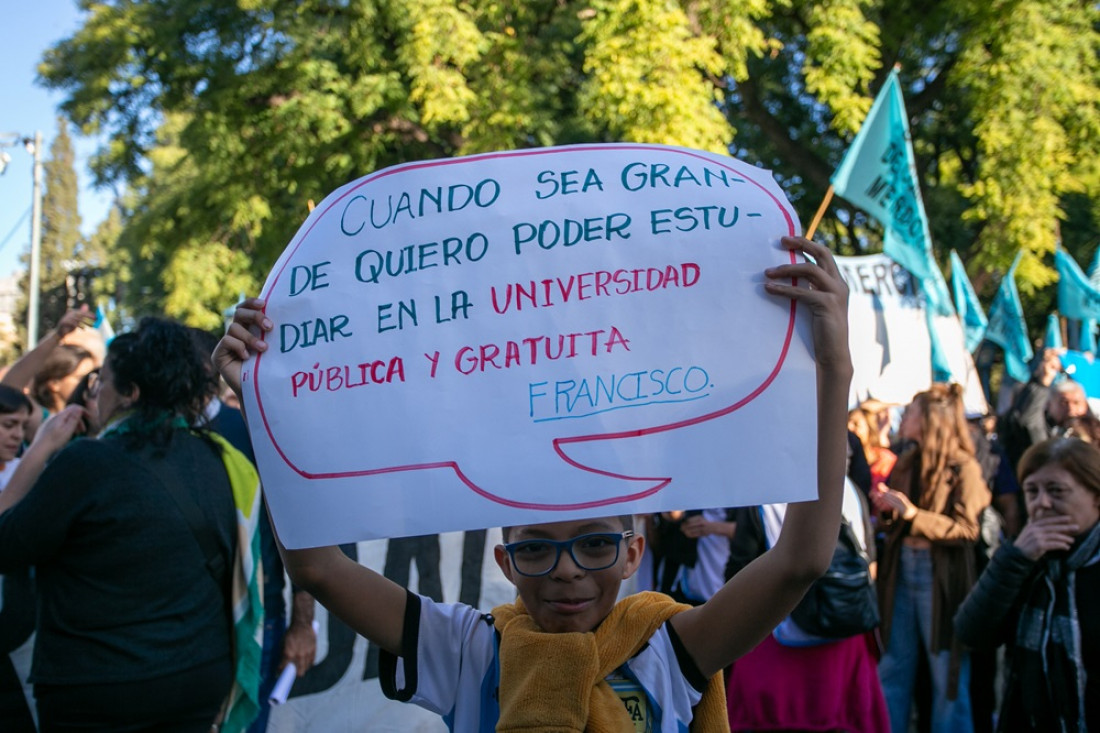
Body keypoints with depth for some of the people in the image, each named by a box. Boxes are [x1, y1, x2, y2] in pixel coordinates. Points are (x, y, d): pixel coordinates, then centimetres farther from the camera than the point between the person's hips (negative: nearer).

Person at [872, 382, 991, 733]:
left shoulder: (963, 467, -10)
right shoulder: (908, 461, 11)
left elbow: (967, 529, -15)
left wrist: (913, 514, -22)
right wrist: (886, 508, -4)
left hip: (941, 576, -6)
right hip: (902, 568, 7)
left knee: (947, 672, 3)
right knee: (893, 668, 11)